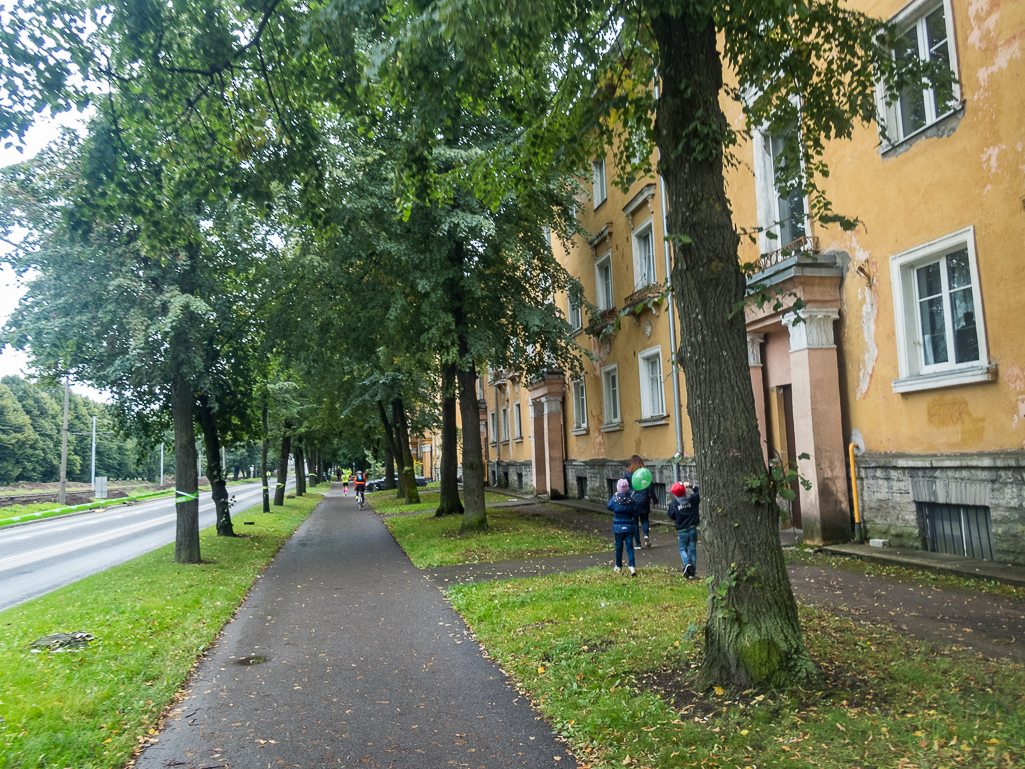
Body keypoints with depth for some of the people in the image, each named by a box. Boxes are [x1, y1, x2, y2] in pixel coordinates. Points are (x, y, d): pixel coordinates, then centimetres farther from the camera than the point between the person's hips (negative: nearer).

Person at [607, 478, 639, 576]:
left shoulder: (615, 498, -11)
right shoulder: (631, 500, -6)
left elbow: (609, 507, 10)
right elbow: (635, 515, 1)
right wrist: (635, 527, 14)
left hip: (618, 527, -1)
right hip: (629, 527, 1)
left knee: (618, 547, 13)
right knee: (629, 547, 3)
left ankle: (618, 567, 25)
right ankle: (632, 567, -10)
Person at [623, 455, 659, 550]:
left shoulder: (627, 473, -5)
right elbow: (650, 488, -2)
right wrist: (655, 500, 5)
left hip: (632, 500, -1)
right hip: (643, 499, 1)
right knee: (644, 518, 18)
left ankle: (637, 544, 7)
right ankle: (646, 535, -9)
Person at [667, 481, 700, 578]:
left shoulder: (673, 504, -12)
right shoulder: (693, 499, -11)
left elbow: (671, 517, 2)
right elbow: (698, 492, 9)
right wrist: (690, 486, 13)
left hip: (682, 531, -1)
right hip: (693, 529, 1)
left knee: (683, 549, 17)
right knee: (692, 550, 12)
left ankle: (687, 563, -12)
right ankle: (691, 573, 13)